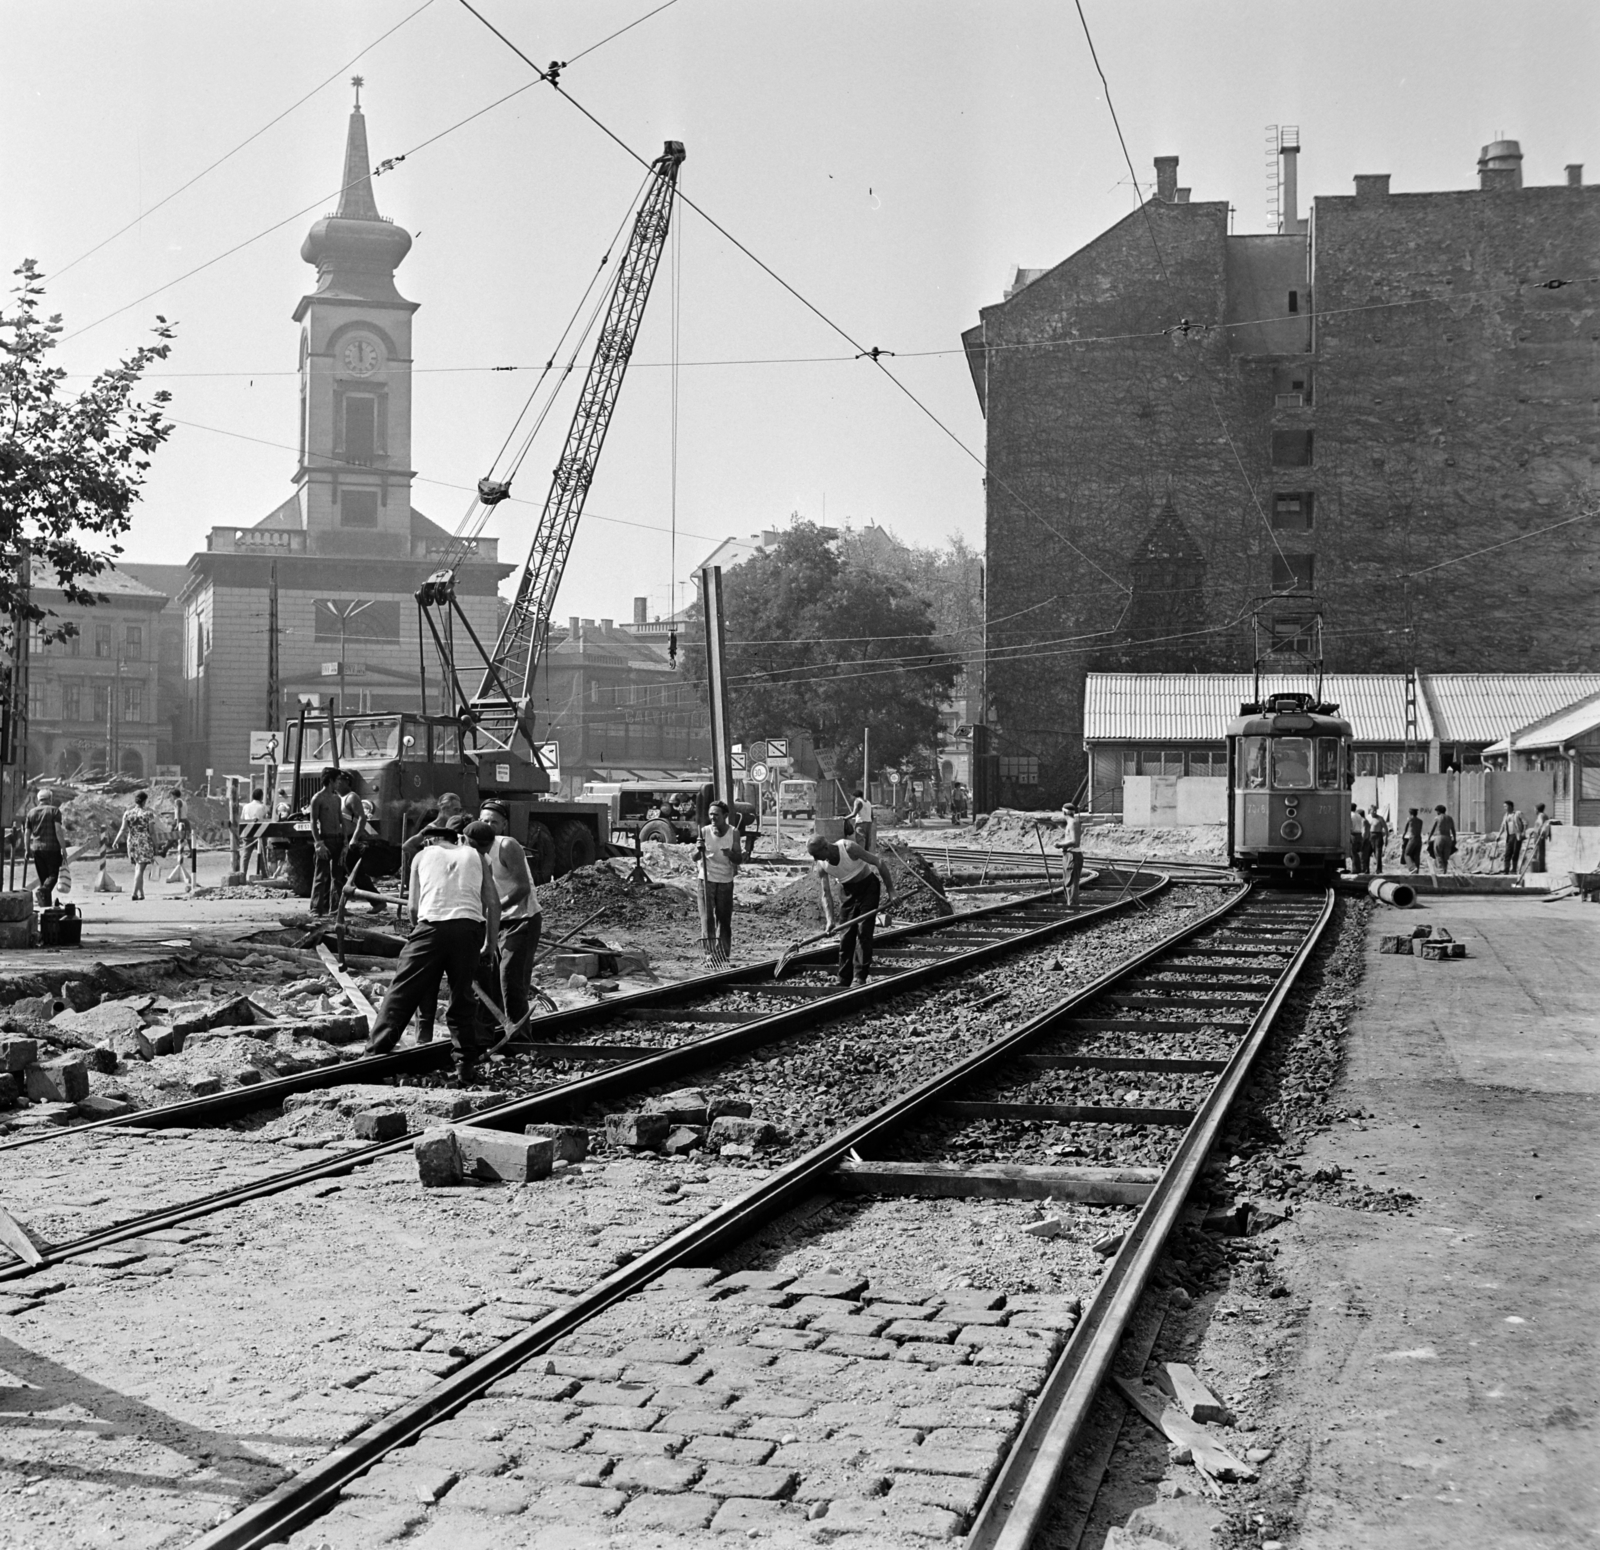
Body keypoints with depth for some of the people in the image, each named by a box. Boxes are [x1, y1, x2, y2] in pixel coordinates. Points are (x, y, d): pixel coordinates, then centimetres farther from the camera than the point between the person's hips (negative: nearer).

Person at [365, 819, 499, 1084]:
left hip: (432, 924, -1)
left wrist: (417, 929, 28)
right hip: (469, 926, 2)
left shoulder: (423, 855, 20)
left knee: (402, 992, 3)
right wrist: (491, 943, 17)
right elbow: (493, 903, 13)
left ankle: (375, 1052, 0)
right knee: (462, 999, 12)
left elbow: (414, 907, 13)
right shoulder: (476, 856, 23)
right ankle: (466, 1066, 11)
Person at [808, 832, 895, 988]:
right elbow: (826, 894, -10)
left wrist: (890, 890, -21)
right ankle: (843, 980, 9)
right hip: (847, 890, 5)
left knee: (863, 932, -11)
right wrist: (829, 920, -23)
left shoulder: (849, 848, -29)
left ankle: (860, 978, -9)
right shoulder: (821, 865, -14)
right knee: (846, 935, 2)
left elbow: (879, 863, -23)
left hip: (867, 886, -5)